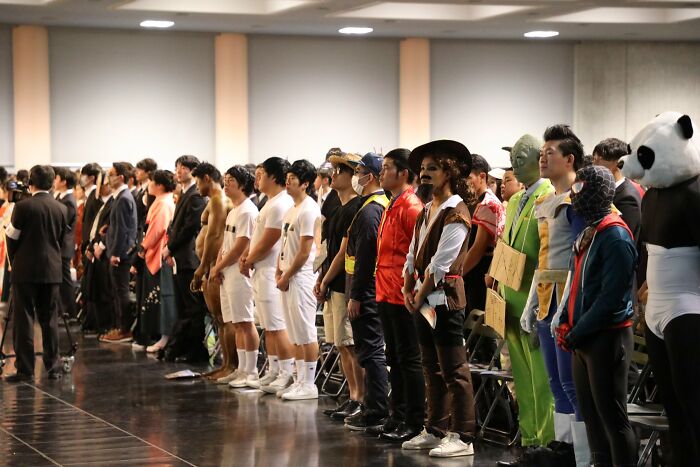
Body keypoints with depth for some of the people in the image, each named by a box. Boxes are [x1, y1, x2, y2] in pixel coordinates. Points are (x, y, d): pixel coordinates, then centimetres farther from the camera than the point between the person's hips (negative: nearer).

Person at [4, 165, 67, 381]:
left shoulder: (23, 206, -11)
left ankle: (25, 369, -2)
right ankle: (53, 367, 11)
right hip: (52, 270, 4)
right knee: (49, 320, 10)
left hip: (25, 270, -4)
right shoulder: (61, 209, 2)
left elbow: (12, 238, -2)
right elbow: (61, 240, 9)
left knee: (24, 320, 0)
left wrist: (14, 261, 15)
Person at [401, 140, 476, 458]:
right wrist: (408, 290, 3)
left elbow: (440, 264, -16)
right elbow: (413, 254, 15)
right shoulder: (426, 211, 15)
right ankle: (435, 431, 21)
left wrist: (421, 295, -11)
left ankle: (463, 437, -4)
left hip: (444, 297, -9)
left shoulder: (456, 213, -12)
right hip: (422, 299, 9)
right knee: (432, 369, 14)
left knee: (454, 370, -7)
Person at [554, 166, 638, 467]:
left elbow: (611, 296, -19)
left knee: (612, 416, -5)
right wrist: (566, 322, 7)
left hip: (607, 337, -9)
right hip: (582, 339, 9)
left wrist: (577, 333, -15)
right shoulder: (587, 233, 14)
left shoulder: (616, 237, -15)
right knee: (590, 413, 13)